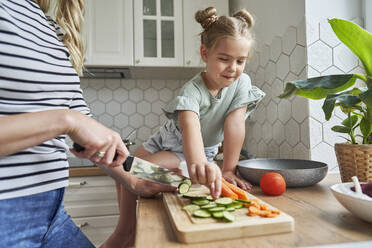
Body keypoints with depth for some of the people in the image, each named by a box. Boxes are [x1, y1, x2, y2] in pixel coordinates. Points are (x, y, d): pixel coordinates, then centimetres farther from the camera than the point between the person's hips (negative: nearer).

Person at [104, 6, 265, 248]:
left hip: (204, 150, -1)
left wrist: (229, 169, -31)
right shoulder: (192, 90, -30)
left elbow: (235, 124, -26)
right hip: (168, 140, 1)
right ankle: (126, 227, 26)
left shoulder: (242, 83, -20)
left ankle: (128, 228, 8)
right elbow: (190, 123, -49)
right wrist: (198, 162, -69)